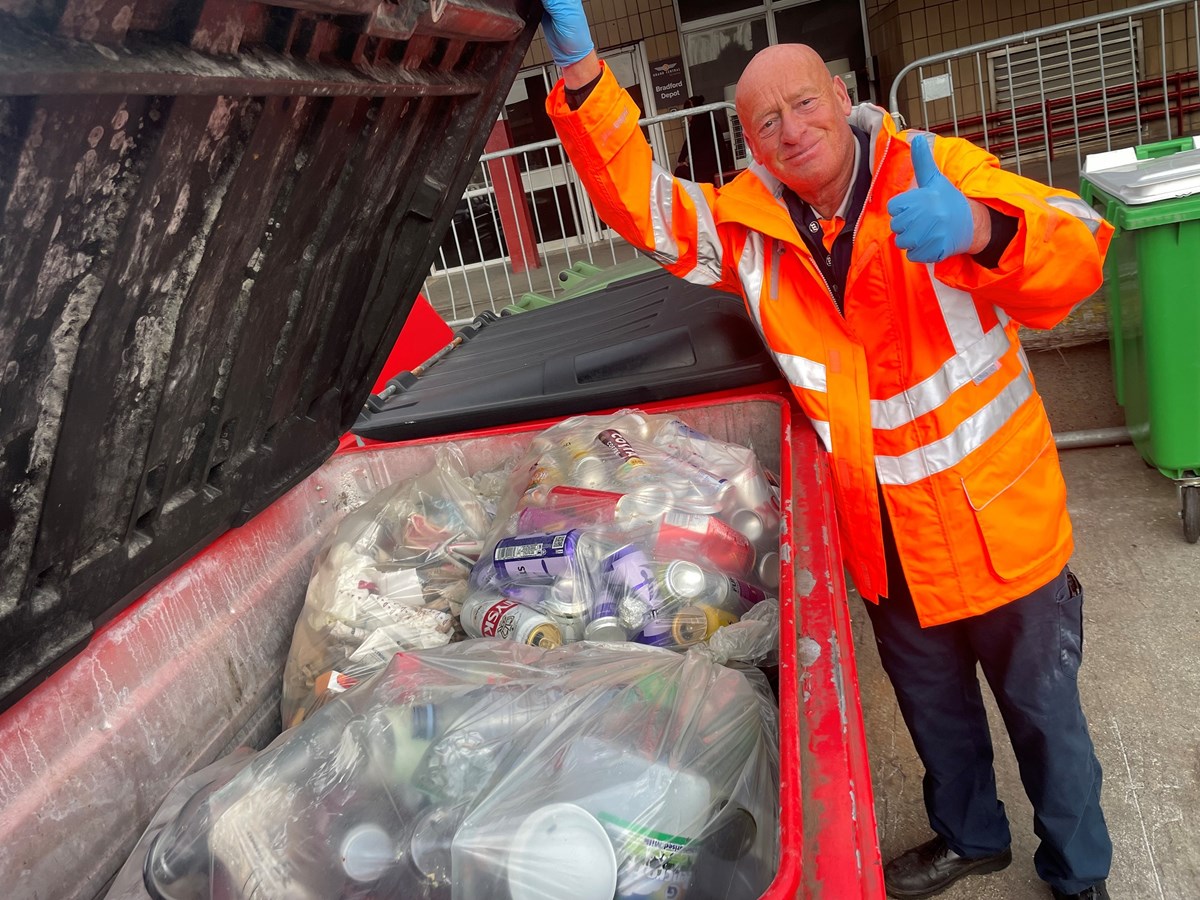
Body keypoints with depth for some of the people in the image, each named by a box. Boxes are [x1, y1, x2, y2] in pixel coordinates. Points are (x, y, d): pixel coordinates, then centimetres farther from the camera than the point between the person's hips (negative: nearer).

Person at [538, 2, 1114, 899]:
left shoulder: (941, 173, -15)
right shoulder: (754, 223, -3)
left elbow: (1074, 252, -26)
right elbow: (639, 200, -6)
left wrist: (978, 228, -48)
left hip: (998, 516, -3)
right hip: (885, 540, 4)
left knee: (1043, 708, 17)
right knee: (934, 706, 25)